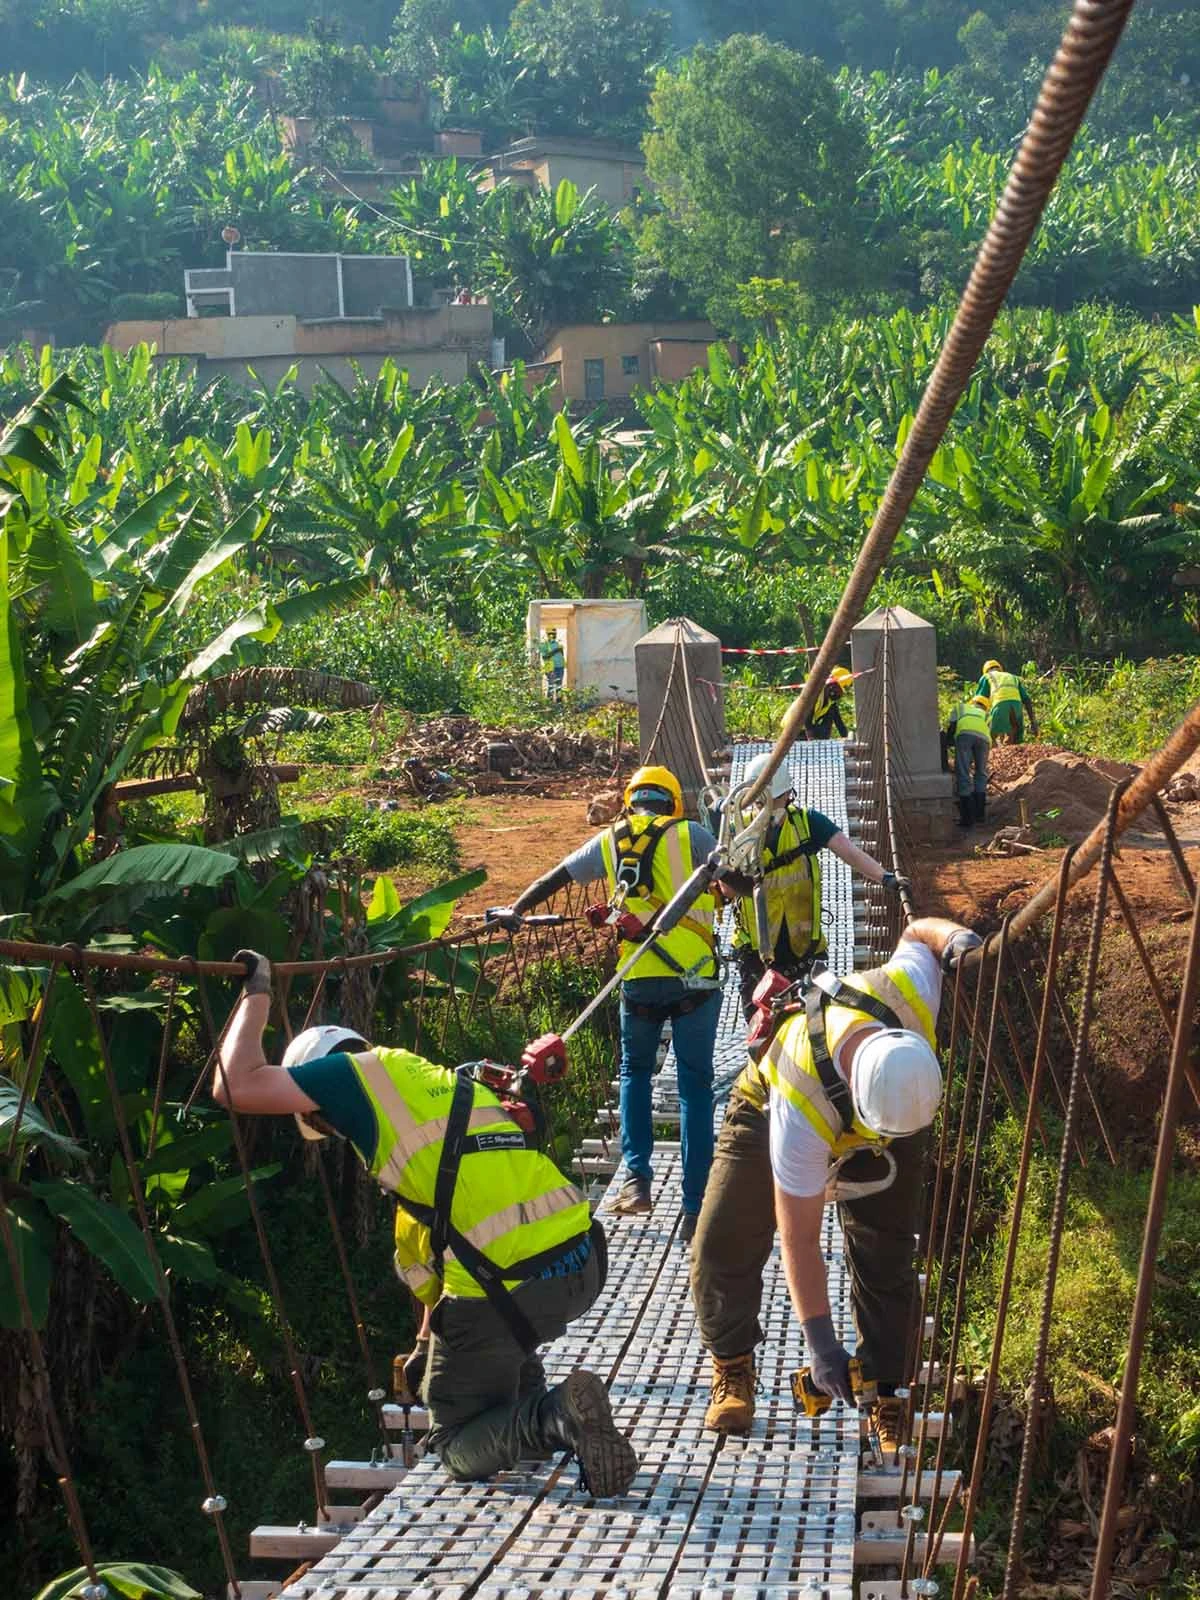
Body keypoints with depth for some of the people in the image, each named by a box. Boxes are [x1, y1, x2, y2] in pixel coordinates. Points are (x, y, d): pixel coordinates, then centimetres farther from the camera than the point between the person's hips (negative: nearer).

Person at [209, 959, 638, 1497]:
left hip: (510, 1287, -8)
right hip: (584, 1264, 8)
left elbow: (235, 1086, 1)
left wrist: (257, 994, 17)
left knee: (459, 1446, 13)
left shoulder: (364, 1072, 5)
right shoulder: (445, 1081, 28)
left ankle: (554, 1417, -12)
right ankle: (532, 1406, 21)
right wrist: (428, 1341, 40)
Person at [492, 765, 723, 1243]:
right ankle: (695, 1209, 0)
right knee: (695, 1086, 3)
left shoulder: (611, 840, 13)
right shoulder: (690, 834, 5)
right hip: (696, 977, -2)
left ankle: (637, 1177, 7)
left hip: (639, 979, 2)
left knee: (635, 1073, 23)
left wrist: (514, 910, 22)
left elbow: (555, 878, 15)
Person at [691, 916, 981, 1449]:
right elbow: (799, 1240, -32)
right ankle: (732, 1370, 14)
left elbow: (916, 931, -12)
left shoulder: (908, 993, -40)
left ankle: (888, 1396, 7)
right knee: (724, 1245, -9)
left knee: (884, 1258, -6)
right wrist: (821, 1346, -29)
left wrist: (954, 938, -36)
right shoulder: (799, 1115, -44)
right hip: (770, 1105, -3)